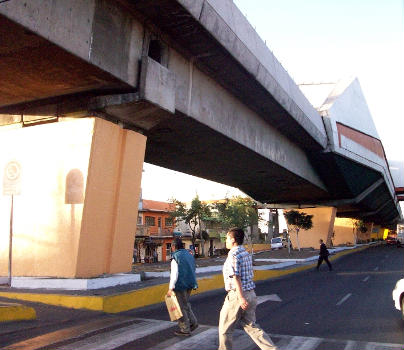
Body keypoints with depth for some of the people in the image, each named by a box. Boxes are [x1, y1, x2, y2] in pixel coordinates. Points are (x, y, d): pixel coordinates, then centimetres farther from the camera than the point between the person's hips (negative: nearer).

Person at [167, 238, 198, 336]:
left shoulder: (176, 257, -15)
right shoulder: (189, 255, 9)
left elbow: (174, 274, -19)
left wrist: (170, 288, -16)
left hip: (180, 285, -8)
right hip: (189, 285, 8)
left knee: (181, 307, 3)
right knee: (186, 304, 23)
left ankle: (185, 330, 9)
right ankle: (193, 322, 20)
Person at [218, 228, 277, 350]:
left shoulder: (233, 255, -15)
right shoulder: (247, 254, 12)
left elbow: (236, 277, -21)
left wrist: (241, 298, -24)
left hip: (237, 295, -8)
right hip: (251, 294, 9)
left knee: (225, 328, 9)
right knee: (251, 326, 14)